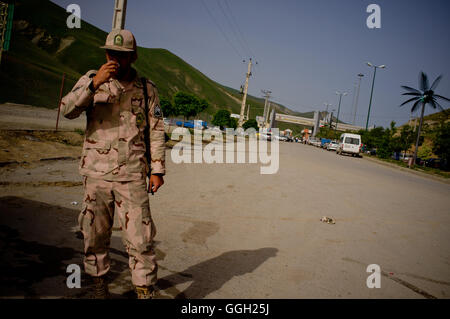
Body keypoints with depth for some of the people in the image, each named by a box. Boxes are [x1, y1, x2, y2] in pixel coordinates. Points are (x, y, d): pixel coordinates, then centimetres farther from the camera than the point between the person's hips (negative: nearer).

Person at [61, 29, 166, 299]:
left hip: (132, 176, -1)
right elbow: (68, 110, -9)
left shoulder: (147, 89, 6)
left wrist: (157, 170, 1)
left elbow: (156, 131, 6)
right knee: (95, 235, 11)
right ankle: (99, 285, 30)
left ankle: (145, 292, 9)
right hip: (96, 173, 1)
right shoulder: (91, 80, 6)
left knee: (140, 238, -3)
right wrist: (94, 83, -20)